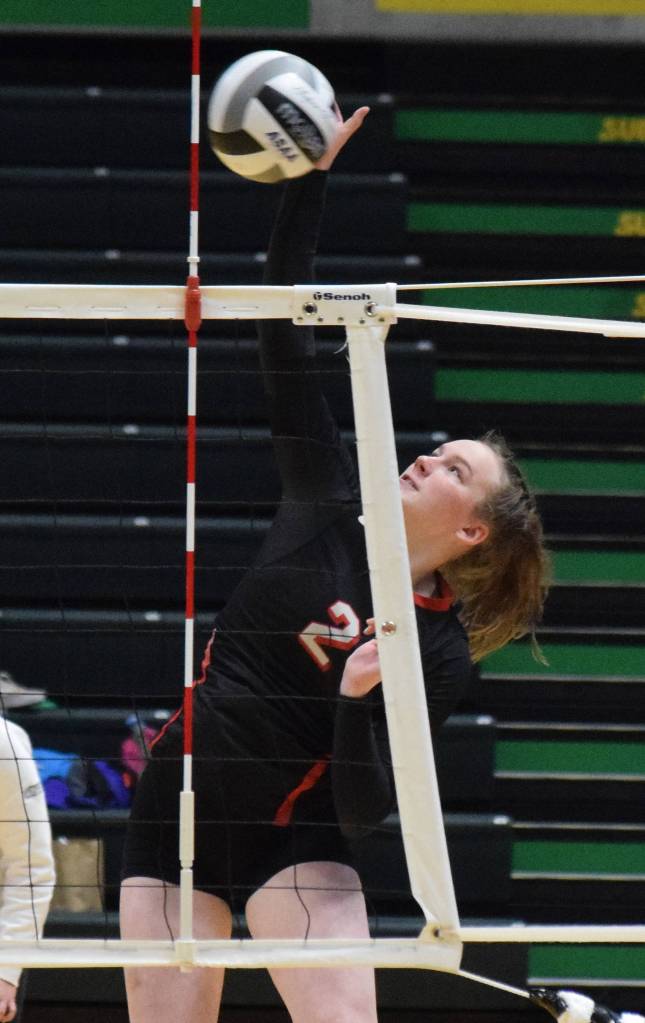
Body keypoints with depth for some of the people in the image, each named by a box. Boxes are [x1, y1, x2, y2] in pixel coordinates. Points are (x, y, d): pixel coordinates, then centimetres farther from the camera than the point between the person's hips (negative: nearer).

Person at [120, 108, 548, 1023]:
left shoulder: (441, 656, -6)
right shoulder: (331, 507, 2)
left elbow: (365, 808, -13)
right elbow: (284, 334, 0)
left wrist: (359, 700, -29)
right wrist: (305, 183, -5)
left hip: (296, 839, -3)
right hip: (176, 812, 3)